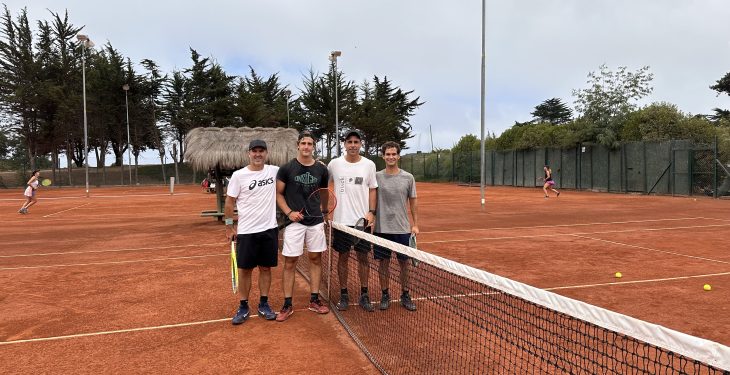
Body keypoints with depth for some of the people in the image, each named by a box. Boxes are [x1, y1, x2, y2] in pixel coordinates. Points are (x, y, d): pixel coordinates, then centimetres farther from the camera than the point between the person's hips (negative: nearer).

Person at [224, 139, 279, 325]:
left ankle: (264, 305, 23)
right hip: (246, 231, -2)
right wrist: (229, 225, -3)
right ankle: (243, 307, 19)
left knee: (266, 268, 10)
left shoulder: (274, 171, 1)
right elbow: (229, 201, -1)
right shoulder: (238, 175, -6)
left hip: (269, 229, 2)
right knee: (245, 269, 6)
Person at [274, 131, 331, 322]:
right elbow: (278, 193, 1)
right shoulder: (287, 168, -4)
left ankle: (314, 300, 22)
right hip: (294, 221, -3)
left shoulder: (321, 169, 3)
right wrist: (289, 212, -12)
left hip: (316, 221, 3)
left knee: (316, 259, 9)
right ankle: (287, 305, 11)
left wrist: (324, 210, 9)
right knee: (290, 262, 0)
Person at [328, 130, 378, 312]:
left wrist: (371, 212, -5)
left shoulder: (369, 165, 1)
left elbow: (373, 190, 6)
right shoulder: (334, 164, -1)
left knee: (363, 257, 6)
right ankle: (343, 295, 20)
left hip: (363, 220, 1)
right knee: (343, 257, 7)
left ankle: (364, 295, 19)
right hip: (341, 220, 0)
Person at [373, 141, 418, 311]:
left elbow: (413, 203, 6)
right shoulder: (376, 177, 0)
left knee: (404, 263, 7)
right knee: (383, 263, 8)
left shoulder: (408, 178, 1)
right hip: (382, 228, 0)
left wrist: (415, 225, 3)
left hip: (403, 229, 1)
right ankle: (385, 295, 22)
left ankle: (405, 295, 23)